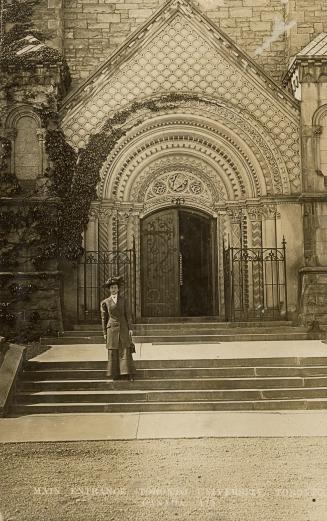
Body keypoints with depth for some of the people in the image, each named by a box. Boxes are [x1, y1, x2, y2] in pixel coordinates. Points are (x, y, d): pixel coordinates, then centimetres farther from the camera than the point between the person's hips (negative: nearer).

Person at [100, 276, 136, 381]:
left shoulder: (123, 300, 7)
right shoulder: (105, 302, 4)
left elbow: (127, 315, 6)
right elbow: (104, 318, 7)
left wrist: (130, 328, -1)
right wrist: (104, 333, 4)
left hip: (123, 328, 1)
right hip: (112, 328, 0)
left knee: (125, 351, -3)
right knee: (113, 352, 0)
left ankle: (129, 373, -2)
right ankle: (114, 374, 8)